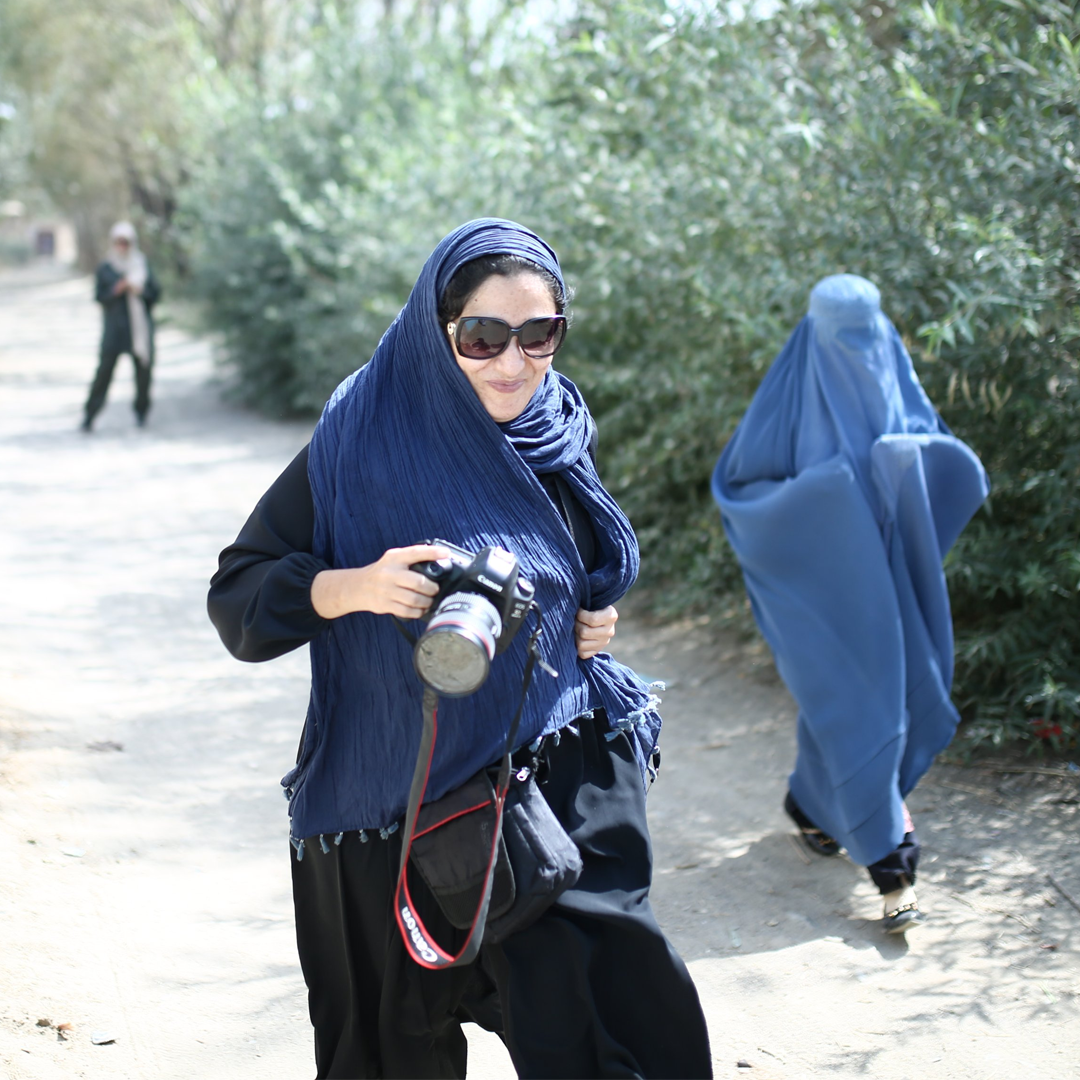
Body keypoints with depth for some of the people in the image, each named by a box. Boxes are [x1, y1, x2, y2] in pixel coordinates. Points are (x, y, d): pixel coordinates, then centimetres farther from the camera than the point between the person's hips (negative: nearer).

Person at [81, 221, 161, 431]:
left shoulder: (143, 265, 10)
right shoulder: (105, 269, 4)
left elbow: (156, 293, 9)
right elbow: (99, 296, 1)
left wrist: (140, 290, -10)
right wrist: (118, 289, -14)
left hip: (140, 326, 2)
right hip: (114, 329, -2)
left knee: (143, 370, 3)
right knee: (104, 370, -8)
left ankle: (141, 411, 20)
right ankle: (89, 415, -6)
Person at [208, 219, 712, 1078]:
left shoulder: (559, 437, 2)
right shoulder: (363, 442, -12)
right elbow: (236, 597, -11)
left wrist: (596, 621, 0)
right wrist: (352, 587, -28)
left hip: (559, 774, 3)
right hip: (401, 802, -3)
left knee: (606, 1001, -10)